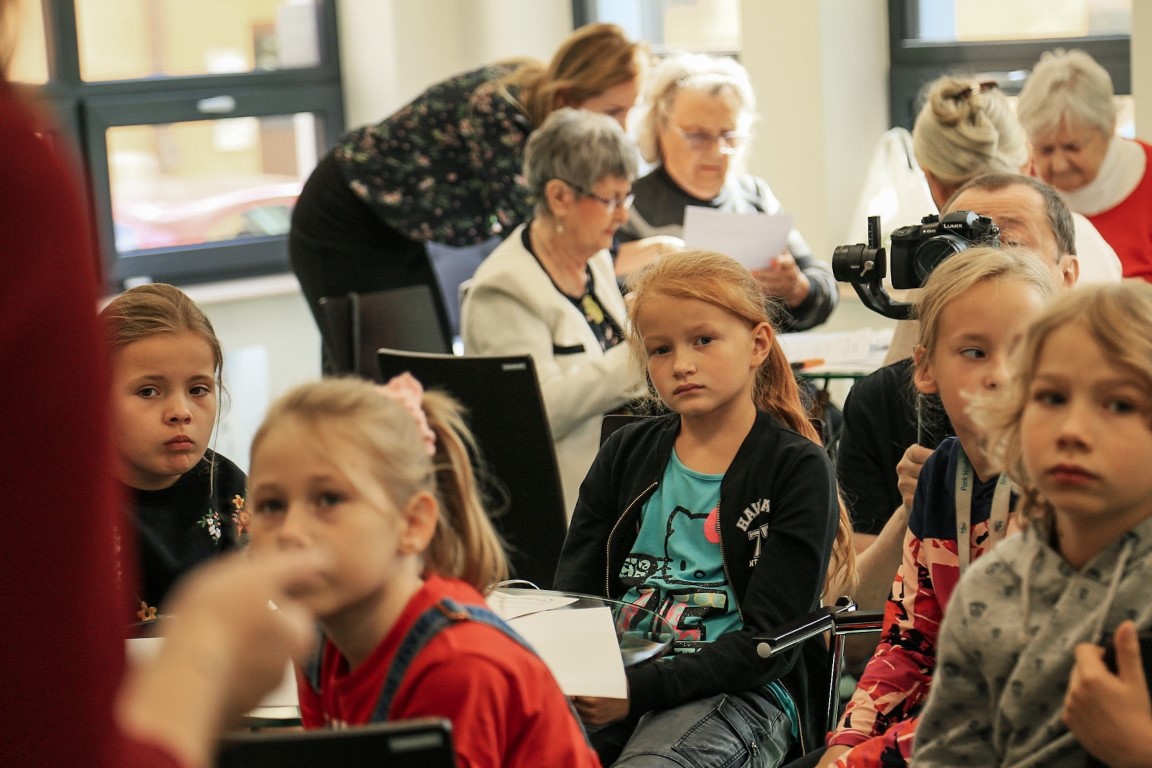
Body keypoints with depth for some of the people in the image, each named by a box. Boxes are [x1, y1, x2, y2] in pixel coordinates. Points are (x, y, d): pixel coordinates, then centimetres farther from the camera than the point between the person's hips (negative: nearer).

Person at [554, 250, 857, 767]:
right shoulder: (625, 455, 16)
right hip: (609, 679, 4)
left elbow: (771, 643, -7)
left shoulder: (798, 469, 1)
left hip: (738, 691, -4)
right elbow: (572, 596, 12)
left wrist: (641, 688, -19)